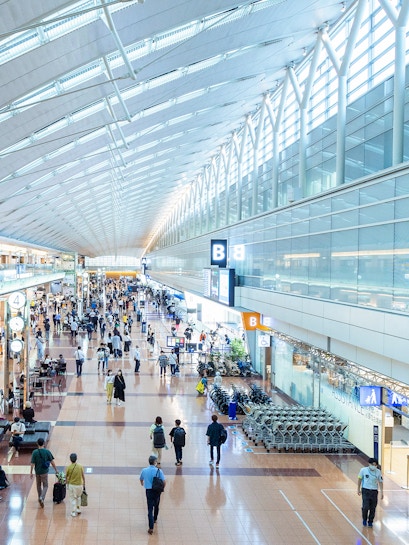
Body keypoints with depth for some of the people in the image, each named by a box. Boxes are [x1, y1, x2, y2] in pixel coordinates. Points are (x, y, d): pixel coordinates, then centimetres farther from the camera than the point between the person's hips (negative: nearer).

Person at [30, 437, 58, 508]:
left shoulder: (35, 452, -11)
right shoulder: (47, 451, -10)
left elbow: (32, 463, -10)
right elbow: (52, 461, -6)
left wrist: (31, 472, 0)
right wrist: (56, 469, 5)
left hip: (37, 471, 1)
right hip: (44, 472, -1)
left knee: (38, 485, 20)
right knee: (45, 486, 8)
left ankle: (40, 498, 30)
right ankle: (42, 498, -13)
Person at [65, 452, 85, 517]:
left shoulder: (68, 467, -11)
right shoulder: (80, 466, -7)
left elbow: (66, 477, 0)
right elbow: (83, 476, -1)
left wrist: (67, 483, 19)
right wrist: (84, 484, 11)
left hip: (71, 485, -2)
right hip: (79, 485, 2)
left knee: (73, 499, 10)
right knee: (78, 497, 25)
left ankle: (73, 512, 8)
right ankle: (78, 509, 29)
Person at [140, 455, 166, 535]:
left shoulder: (144, 470, -3)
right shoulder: (159, 471, -10)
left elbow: (141, 480, 15)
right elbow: (164, 482, -12)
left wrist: (143, 485, 37)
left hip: (148, 491, 0)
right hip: (157, 491, 0)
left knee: (150, 509, -1)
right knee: (156, 506, 26)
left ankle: (151, 527, -10)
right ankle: (155, 519, 47)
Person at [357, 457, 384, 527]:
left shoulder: (378, 472, -4)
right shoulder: (363, 470, -9)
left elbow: (380, 482, 4)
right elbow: (360, 479, 4)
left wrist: (382, 492, 0)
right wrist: (359, 489, 8)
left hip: (374, 491, 2)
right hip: (365, 490, -2)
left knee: (373, 508, 4)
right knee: (365, 507, -10)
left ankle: (370, 522, 23)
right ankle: (364, 520, 17)